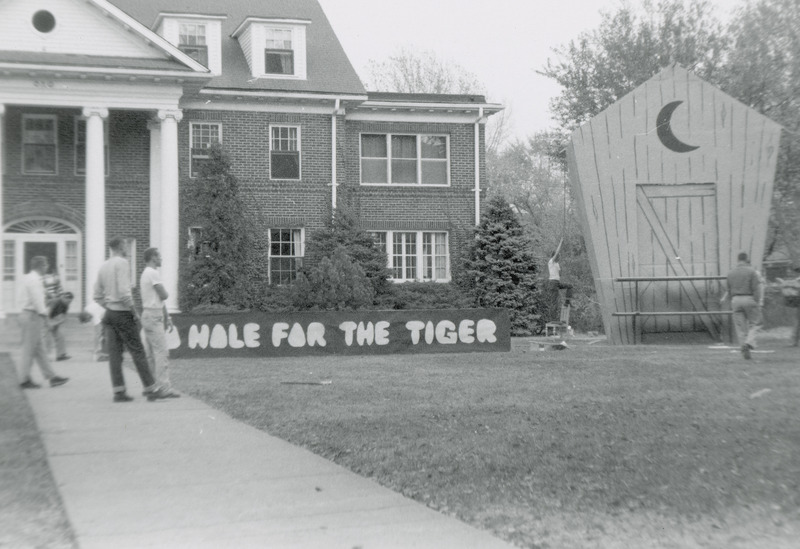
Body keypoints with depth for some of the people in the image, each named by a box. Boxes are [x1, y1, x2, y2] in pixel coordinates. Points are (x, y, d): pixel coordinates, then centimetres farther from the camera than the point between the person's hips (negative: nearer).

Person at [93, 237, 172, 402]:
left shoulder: (103, 266, 13)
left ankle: (118, 391, 6)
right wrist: (134, 311, -13)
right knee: (137, 352, -4)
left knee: (114, 353, 6)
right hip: (123, 313, -8)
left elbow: (97, 296, 15)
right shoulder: (122, 263, -11)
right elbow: (124, 292, -21)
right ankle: (151, 389, -1)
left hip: (109, 313, 8)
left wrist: (109, 307, 17)